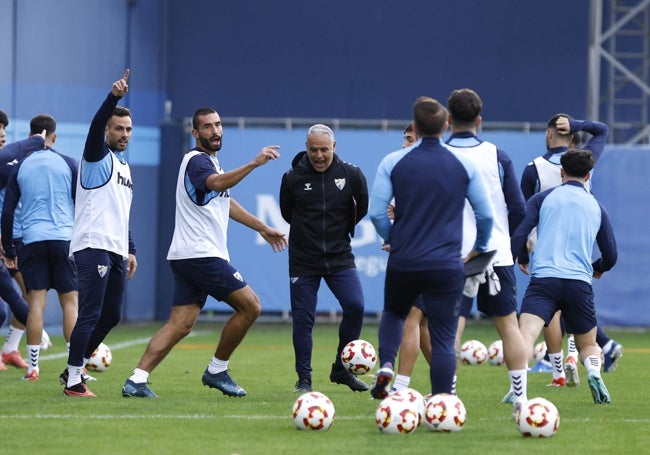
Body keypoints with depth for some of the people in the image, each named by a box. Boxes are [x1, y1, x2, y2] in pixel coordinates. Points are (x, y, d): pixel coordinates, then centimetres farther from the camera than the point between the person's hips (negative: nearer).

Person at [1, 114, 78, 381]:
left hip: (33, 240, 1)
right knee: (70, 301, 2)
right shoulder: (68, 164, 3)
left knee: (36, 302, 1)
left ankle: (33, 366, -1)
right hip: (65, 238, -1)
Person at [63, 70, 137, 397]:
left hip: (116, 251, 8)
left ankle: (74, 369, 21)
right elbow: (96, 124, -22)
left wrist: (130, 250, 23)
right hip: (93, 246, -8)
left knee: (111, 316, 9)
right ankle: (73, 381, -9)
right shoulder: (98, 156, -1)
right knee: (90, 315, -12)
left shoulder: (123, 165, 22)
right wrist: (114, 97, -37)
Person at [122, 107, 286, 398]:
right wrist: (254, 164, -45)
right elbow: (217, 184, -34)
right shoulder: (197, 161, -10)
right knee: (250, 306, -4)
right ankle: (216, 371, 5)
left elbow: (226, 203, 36)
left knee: (180, 325, 1)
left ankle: (137, 380, -9)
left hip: (188, 257, 10)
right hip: (200, 255, -10)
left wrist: (263, 229, 38)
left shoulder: (209, 162, 22)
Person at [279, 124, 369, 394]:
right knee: (303, 319, -1)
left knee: (355, 306, -13)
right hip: (303, 260, 0)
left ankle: (341, 369, 4)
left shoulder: (351, 174, -5)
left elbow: (363, 207, 12)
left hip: (340, 257, 1)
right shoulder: (293, 178, -6)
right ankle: (304, 379, 10)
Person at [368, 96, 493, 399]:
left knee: (393, 313, 27)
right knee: (443, 339, 2)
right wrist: (479, 249, 23)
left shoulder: (393, 162, -1)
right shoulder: (465, 166, 1)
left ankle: (386, 366, 4)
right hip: (447, 266, -1)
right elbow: (486, 215, 6)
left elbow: (376, 212, -3)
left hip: (403, 261, 1)